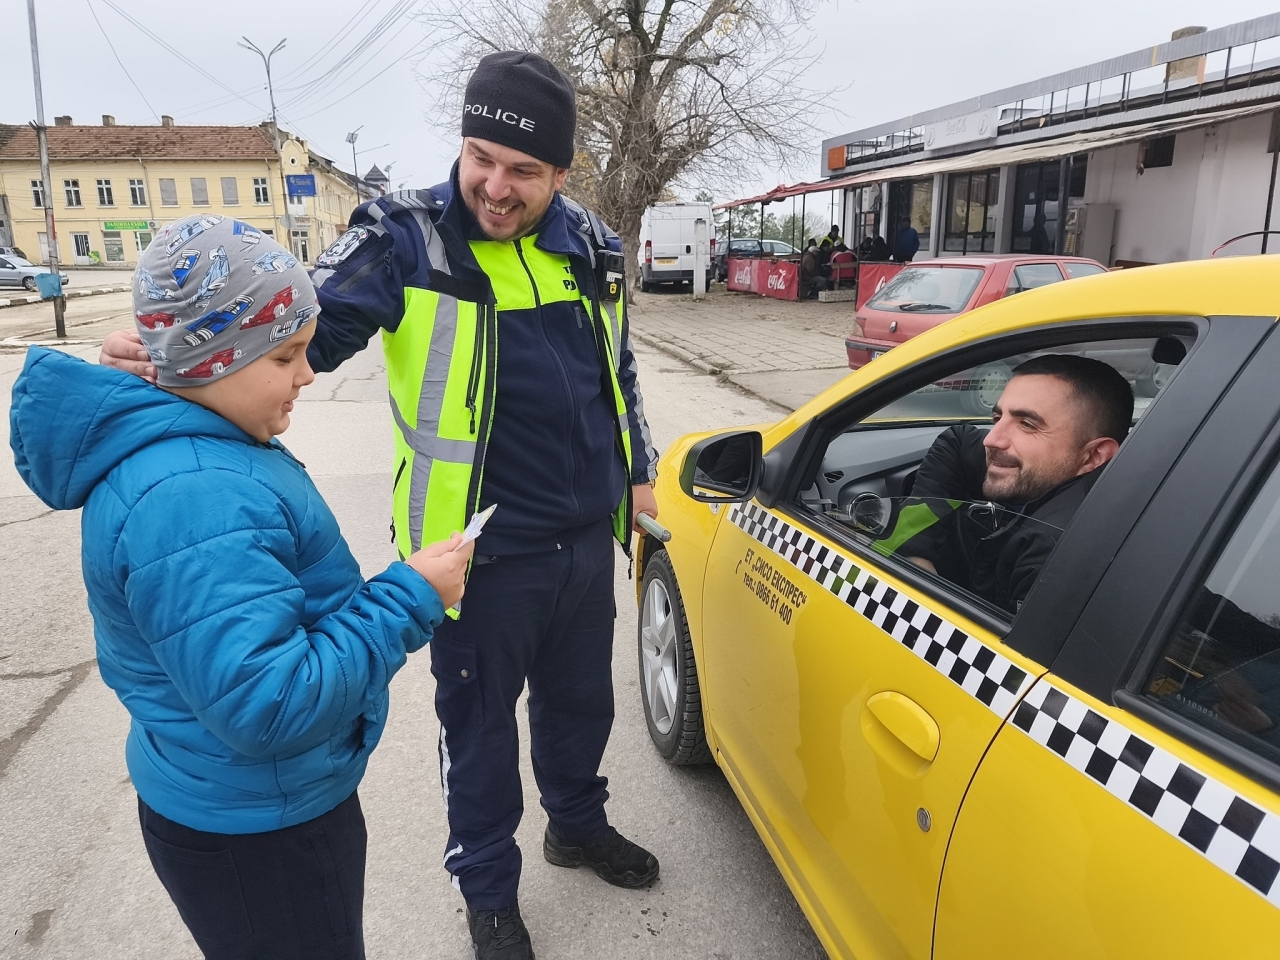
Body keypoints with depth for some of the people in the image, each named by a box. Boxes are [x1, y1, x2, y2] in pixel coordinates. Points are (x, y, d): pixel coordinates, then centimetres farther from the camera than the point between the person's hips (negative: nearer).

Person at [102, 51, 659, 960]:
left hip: (587, 538, 5)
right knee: (481, 724, 14)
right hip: (481, 552, -5)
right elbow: (306, 326, -15)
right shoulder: (405, 237, -13)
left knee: (582, 699, 24)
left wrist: (638, 469, 16)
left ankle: (579, 824, 53)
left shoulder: (590, 244, 2)